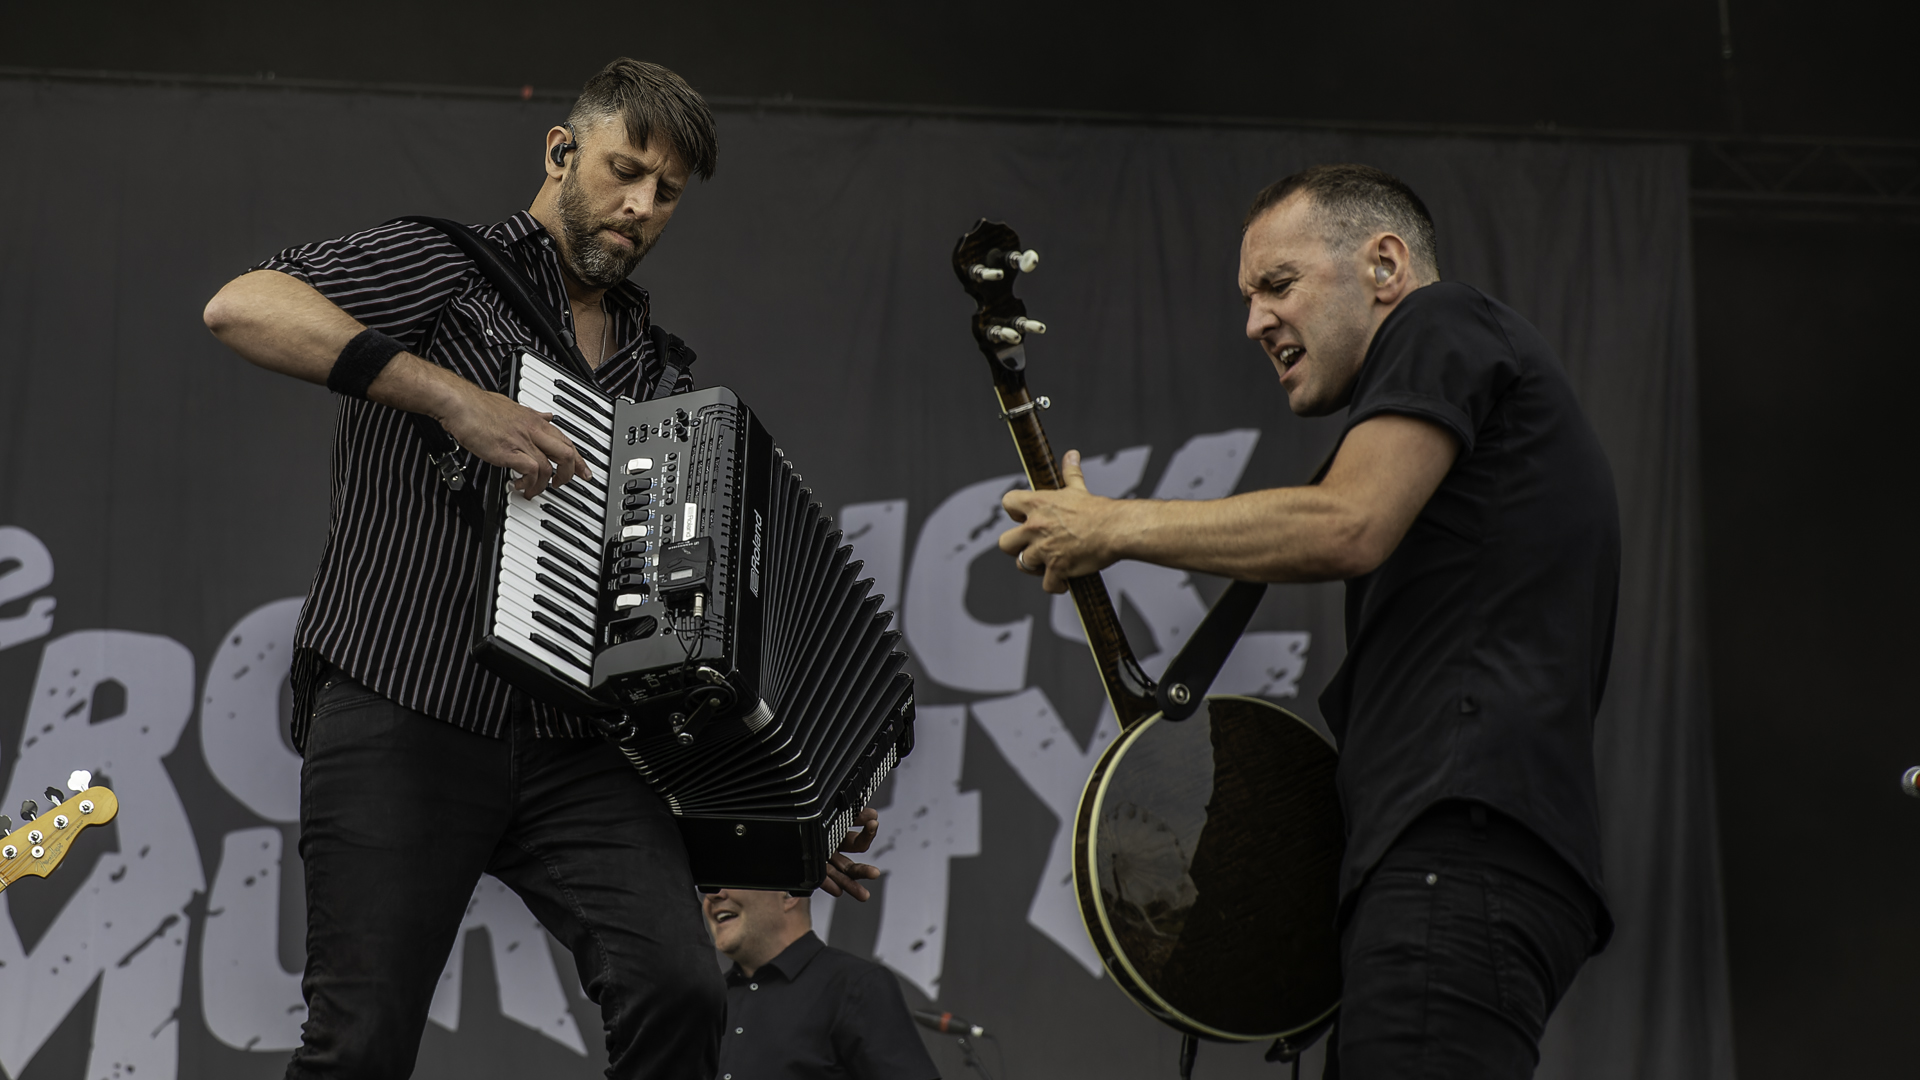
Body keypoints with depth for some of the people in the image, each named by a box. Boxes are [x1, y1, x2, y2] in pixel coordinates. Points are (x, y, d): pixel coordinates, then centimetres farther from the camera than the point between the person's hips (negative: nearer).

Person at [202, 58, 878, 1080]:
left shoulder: (656, 375, 23)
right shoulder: (447, 267, 6)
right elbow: (241, 308, -14)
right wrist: (454, 395, -19)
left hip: (576, 745, 5)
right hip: (405, 720, -4)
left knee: (677, 993, -18)